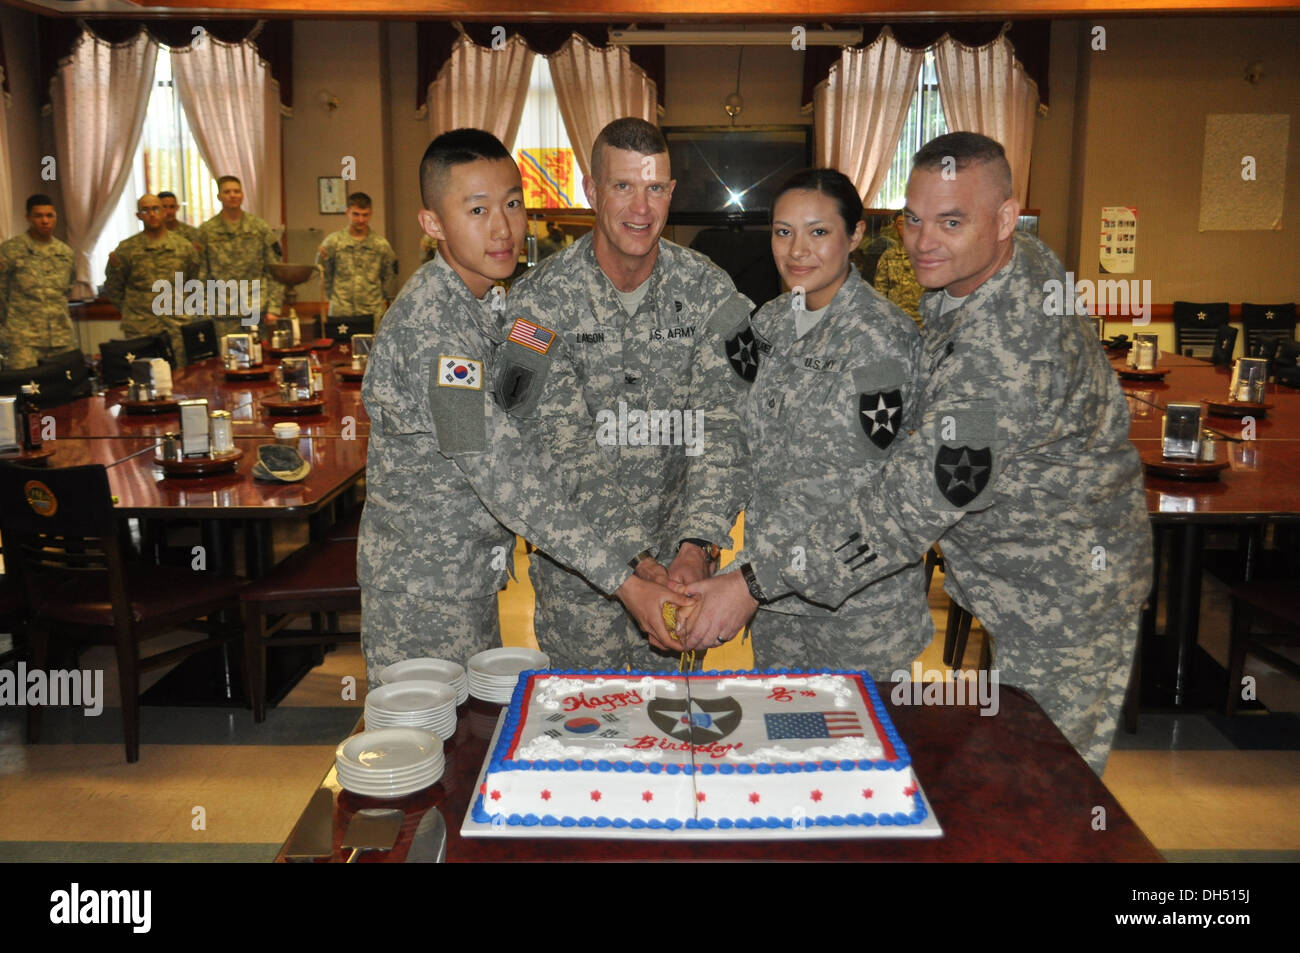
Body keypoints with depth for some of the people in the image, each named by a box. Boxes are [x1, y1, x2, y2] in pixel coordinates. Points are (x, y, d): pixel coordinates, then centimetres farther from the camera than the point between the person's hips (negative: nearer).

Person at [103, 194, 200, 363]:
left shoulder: (184, 246, 7)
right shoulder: (127, 249, 3)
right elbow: (112, 290, 10)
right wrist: (131, 312, 6)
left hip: (179, 330, 1)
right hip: (140, 331, -1)